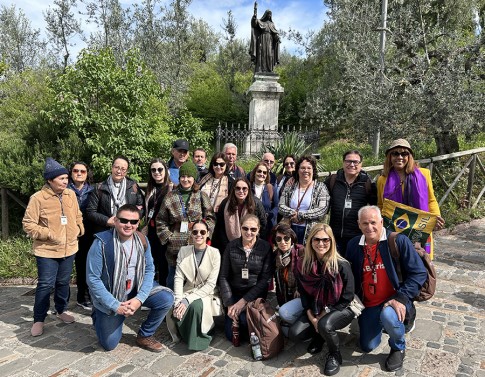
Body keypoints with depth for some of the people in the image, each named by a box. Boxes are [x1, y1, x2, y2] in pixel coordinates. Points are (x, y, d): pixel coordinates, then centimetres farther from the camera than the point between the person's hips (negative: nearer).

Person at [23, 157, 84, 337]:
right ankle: (38, 320, 17)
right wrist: (49, 234, -17)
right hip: (47, 250, -5)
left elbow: (77, 216, 15)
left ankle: (61, 310, 36)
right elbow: (28, 224, -12)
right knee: (45, 285, 1)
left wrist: (79, 230, 1)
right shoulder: (38, 198, -14)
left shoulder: (71, 194, 2)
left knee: (63, 282, 17)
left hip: (68, 248, 5)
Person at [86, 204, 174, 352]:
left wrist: (139, 298, -20)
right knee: (109, 344, 4)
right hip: (110, 296, -3)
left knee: (166, 298, -18)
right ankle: (99, 316, 36)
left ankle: (145, 335, 6)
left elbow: (149, 270, -6)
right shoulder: (102, 242, -22)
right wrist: (115, 306, -22)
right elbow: (92, 279, -21)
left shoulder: (142, 240, -9)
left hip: (136, 289, 3)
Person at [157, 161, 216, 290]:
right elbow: (161, 221, 10)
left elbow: (211, 218, 3)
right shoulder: (170, 197, 8)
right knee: (173, 277, 11)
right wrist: (168, 236, 0)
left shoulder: (201, 196, 5)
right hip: (174, 246, 1)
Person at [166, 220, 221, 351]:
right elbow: (178, 278, -5)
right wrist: (178, 301, -22)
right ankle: (186, 335, 3)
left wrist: (188, 300, -23)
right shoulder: (184, 251, 0)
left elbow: (210, 284, -14)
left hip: (206, 293, -3)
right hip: (187, 291, 3)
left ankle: (198, 339, -6)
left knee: (197, 305, -35)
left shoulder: (214, 253, -10)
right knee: (174, 309, -27)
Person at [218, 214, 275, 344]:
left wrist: (243, 301, -16)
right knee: (231, 334, -6)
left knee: (244, 320, -27)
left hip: (255, 294, -2)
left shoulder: (266, 248, -9)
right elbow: (223, 276, -2)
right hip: (234, 293, 2)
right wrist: (229, 304, -11)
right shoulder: (231, 246, -4)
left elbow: (265, 279, -11)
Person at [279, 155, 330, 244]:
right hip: (291, 230, 3)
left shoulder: (320, 187, 2)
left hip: (311, 231, -2)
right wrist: (293, 213, -14)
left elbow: (322, 210, -9)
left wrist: (300, 215, -12)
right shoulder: (290, 187, 12)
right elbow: (281, 206, 5)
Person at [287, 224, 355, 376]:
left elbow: (347, 297, -16)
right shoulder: (302, 264, -9)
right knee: (294, 334, -16)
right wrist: (311, 317, -9)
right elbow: (303, 293, 1)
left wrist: (323, 315, -16)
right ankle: (319, 335, 18)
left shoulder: (342, 265, -21)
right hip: (315, 310, 4)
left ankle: (335, 354, -1)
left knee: (324, 325, -35)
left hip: (341, 309, -4)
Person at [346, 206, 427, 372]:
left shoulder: (399, 241, -15)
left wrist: (401, 298, -24)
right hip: (368, 305, 5)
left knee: (388, 316, -37)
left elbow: (419, 273, -16)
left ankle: (398, 348, -3)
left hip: (394, 300, -4)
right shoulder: (353, 245, -1)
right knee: (367, 347, 8)